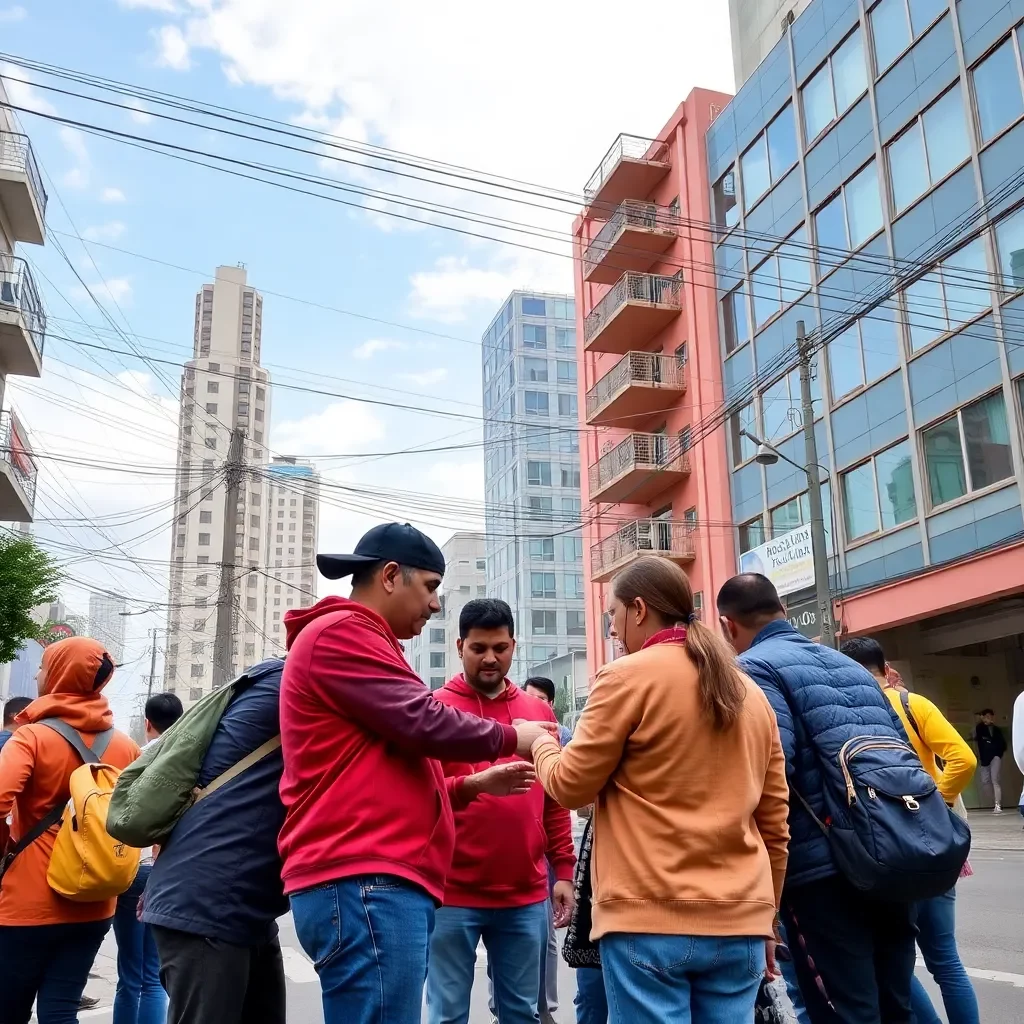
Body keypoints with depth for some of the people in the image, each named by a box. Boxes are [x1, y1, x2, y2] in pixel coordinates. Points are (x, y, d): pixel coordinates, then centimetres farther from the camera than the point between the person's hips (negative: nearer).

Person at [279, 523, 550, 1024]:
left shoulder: (357, 642, 25)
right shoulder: (338, 632, -7)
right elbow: (423, 723, -14)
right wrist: (511, 737, 1)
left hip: (381, 883, 10)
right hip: (363, 885, -10)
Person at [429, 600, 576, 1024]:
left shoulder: (538, 711, 10)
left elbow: (555, 799, 13)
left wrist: (563, 871, 8)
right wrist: (474, 784, -27)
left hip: (526, 895, 4)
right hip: (454, 893, -3)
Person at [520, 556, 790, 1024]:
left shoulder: (627, 677, -6)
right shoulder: (750, 694, 13)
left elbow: (571, 785, -2)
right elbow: (774, 822, 15)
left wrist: (541, 744, 17)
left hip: (650, 918, -6)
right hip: (738, 920, 6)